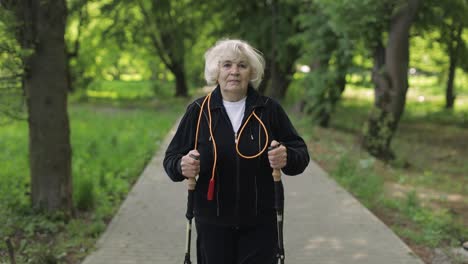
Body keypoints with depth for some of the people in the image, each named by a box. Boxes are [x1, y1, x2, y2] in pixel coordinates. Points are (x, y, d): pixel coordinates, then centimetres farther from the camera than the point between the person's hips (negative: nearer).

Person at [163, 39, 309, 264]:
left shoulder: (269, 110, 0)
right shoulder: (199, 111, -1)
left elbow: (301, 154, 3)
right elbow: (171, 158, 2)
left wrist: (286, 158, -20)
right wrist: (182, 166, -21)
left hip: (260, 223, 0)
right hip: (212, 222, 0)